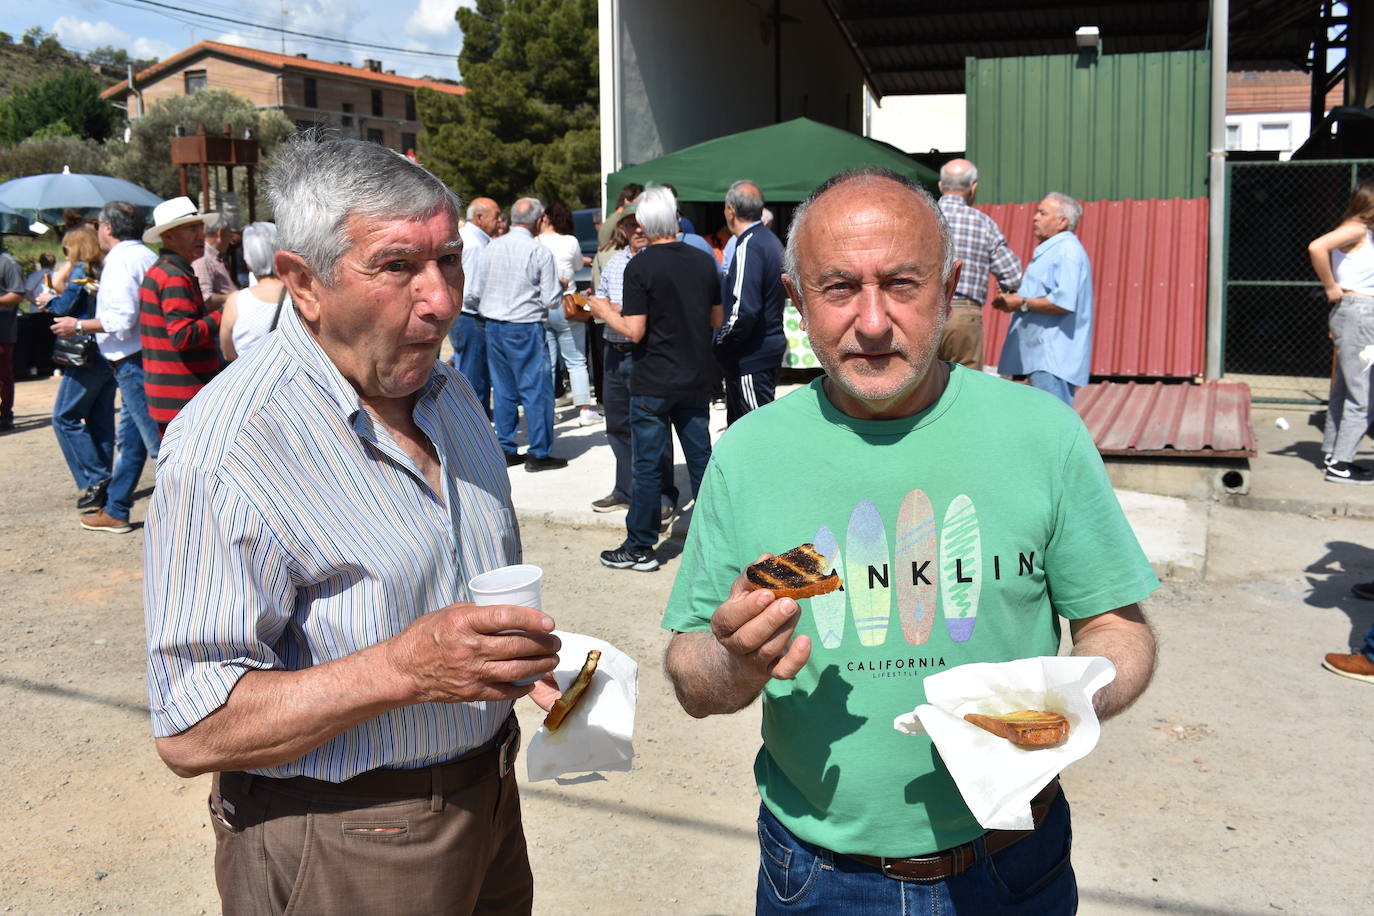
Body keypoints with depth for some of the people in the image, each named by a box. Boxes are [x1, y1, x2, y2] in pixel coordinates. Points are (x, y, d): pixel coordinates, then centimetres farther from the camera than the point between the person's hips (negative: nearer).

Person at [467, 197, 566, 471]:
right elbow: (552, 300, -10)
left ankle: (506, 450, 20)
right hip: (525, 328, -6)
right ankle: (539, 453, 6)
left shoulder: (492, 247, 3)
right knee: (536, 389, 3)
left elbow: (472, 295, 6)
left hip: (493, 326, 6)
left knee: (503, 390, 13)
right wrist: (561, 291, 11)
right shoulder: (539, 252, -11)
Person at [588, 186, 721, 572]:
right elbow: (716, 319, 10)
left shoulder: (641, 267, -13)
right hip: (696, 380, 5)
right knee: (701, 457, 12)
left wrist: (605, 312, 1)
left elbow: (634, 331, -16)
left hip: (653, 383, -5)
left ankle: (639, 548, 10)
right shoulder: (704, 262, 2)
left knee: (648, 465, 2)